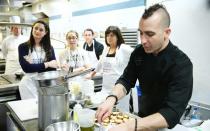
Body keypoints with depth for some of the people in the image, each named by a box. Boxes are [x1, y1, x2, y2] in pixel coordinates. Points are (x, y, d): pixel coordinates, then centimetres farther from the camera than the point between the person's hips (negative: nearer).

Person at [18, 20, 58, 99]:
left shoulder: (49, 48, 6)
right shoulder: (23, 47, -2)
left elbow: (53, 68, -5)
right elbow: (25, 67, -12)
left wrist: (33, 67, -14)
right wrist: (46, 64, -12)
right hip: (29, 84, -2)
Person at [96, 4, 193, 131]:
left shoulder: (181, 64, -27)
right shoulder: (139, 52, -11)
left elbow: (173, 113, -33)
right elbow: (126, 80, -7)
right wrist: (112, 98, -28)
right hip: (142, 115, 4)